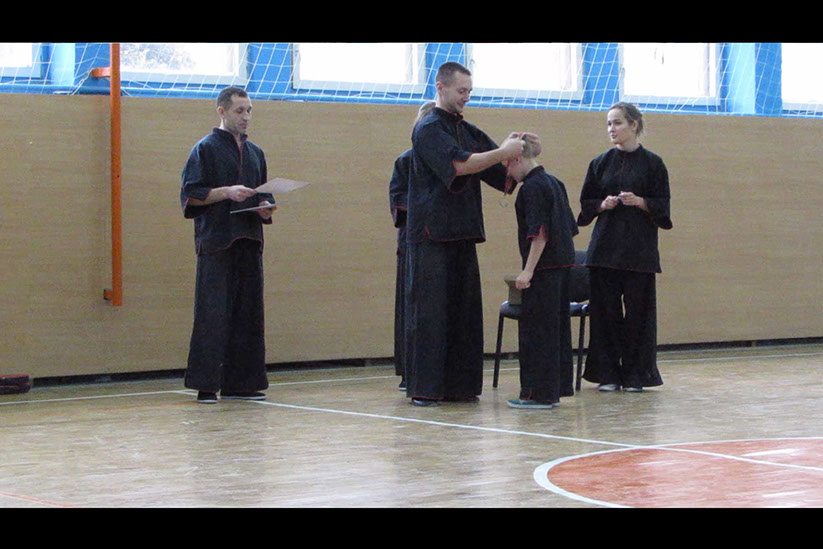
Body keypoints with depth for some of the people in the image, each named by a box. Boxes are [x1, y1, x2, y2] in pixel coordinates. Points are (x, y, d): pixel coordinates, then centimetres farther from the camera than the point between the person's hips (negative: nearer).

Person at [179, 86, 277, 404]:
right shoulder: (206, 149, 0)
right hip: (215, 245, -6)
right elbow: (190, 195, -6)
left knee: (247, 314, 5)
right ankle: (206, 385, -6)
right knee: (212, 314, -9)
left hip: (249, 244, 6)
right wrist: (226, 192, -17)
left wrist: (264, 208, 4)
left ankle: (240, 383, 11)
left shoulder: (254, 153, 19)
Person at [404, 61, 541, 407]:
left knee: (463, 310, 7)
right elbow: (459, 164, -20)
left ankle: (458, 384, 13)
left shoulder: (467, 131, 18)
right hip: (431, 234, -8)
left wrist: (521, 150, -2)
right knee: (429, 310, -7)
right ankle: (423, 387, -4)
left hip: (462, 234, 8)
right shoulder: (428, 129, -6)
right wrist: (503, 152, -16)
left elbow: (500, 172, 16)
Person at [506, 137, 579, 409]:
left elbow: (539, 233, -20)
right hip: (563, 265, 10)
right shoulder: (554, 183, 15)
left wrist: (528, 270, -18)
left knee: (536, 330, -5)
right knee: (557, 328, 12)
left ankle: (538, 393, -3)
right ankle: (554, 390, 17)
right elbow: (570, 227, 19)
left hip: (543, 268, -10)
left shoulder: (532, 187, -13)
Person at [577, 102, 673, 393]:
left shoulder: (652, 163, 1)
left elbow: (662, 205, 1)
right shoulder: (601, 163, 9)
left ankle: (635, 374, 9)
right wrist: (603, 205, -7)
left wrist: (639, 202, -16)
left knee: (637, 311, -2)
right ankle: (608, 373, 9)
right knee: (606, 310, 1)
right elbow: (586, 203, 13)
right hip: (605, 246, 2)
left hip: (639, 248, -2)